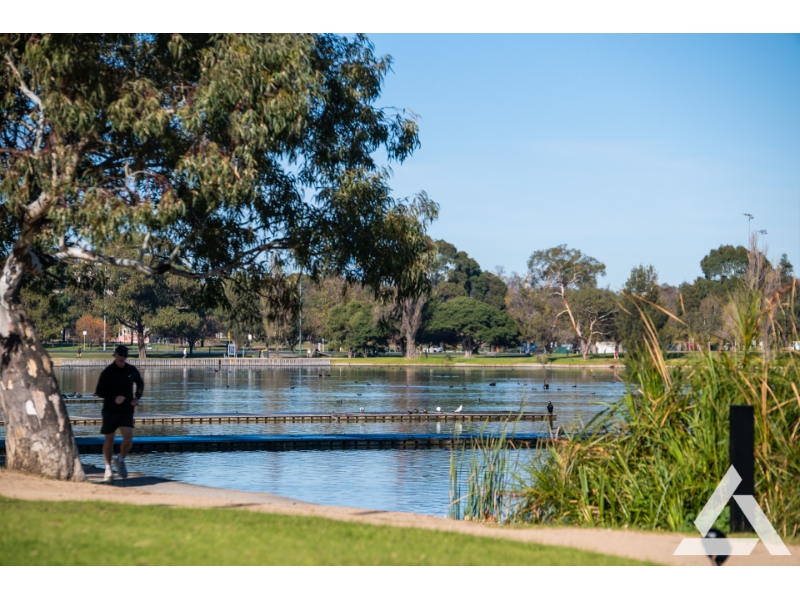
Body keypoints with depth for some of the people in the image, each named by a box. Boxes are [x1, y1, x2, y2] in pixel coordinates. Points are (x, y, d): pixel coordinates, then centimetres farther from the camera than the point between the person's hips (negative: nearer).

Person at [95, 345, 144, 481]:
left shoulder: (132, 370, 3)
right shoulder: (108, 372, -8)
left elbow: (140, 384, 22)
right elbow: (99, 392, -8)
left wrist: (137, 397, 5)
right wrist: (114, 398, -22)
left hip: (127, 410, 2)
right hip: (110, 410, -2)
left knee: (128, 438, -13)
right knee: (109, 439, 7)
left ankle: (121, 460, 15)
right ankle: (108, 468, 23)